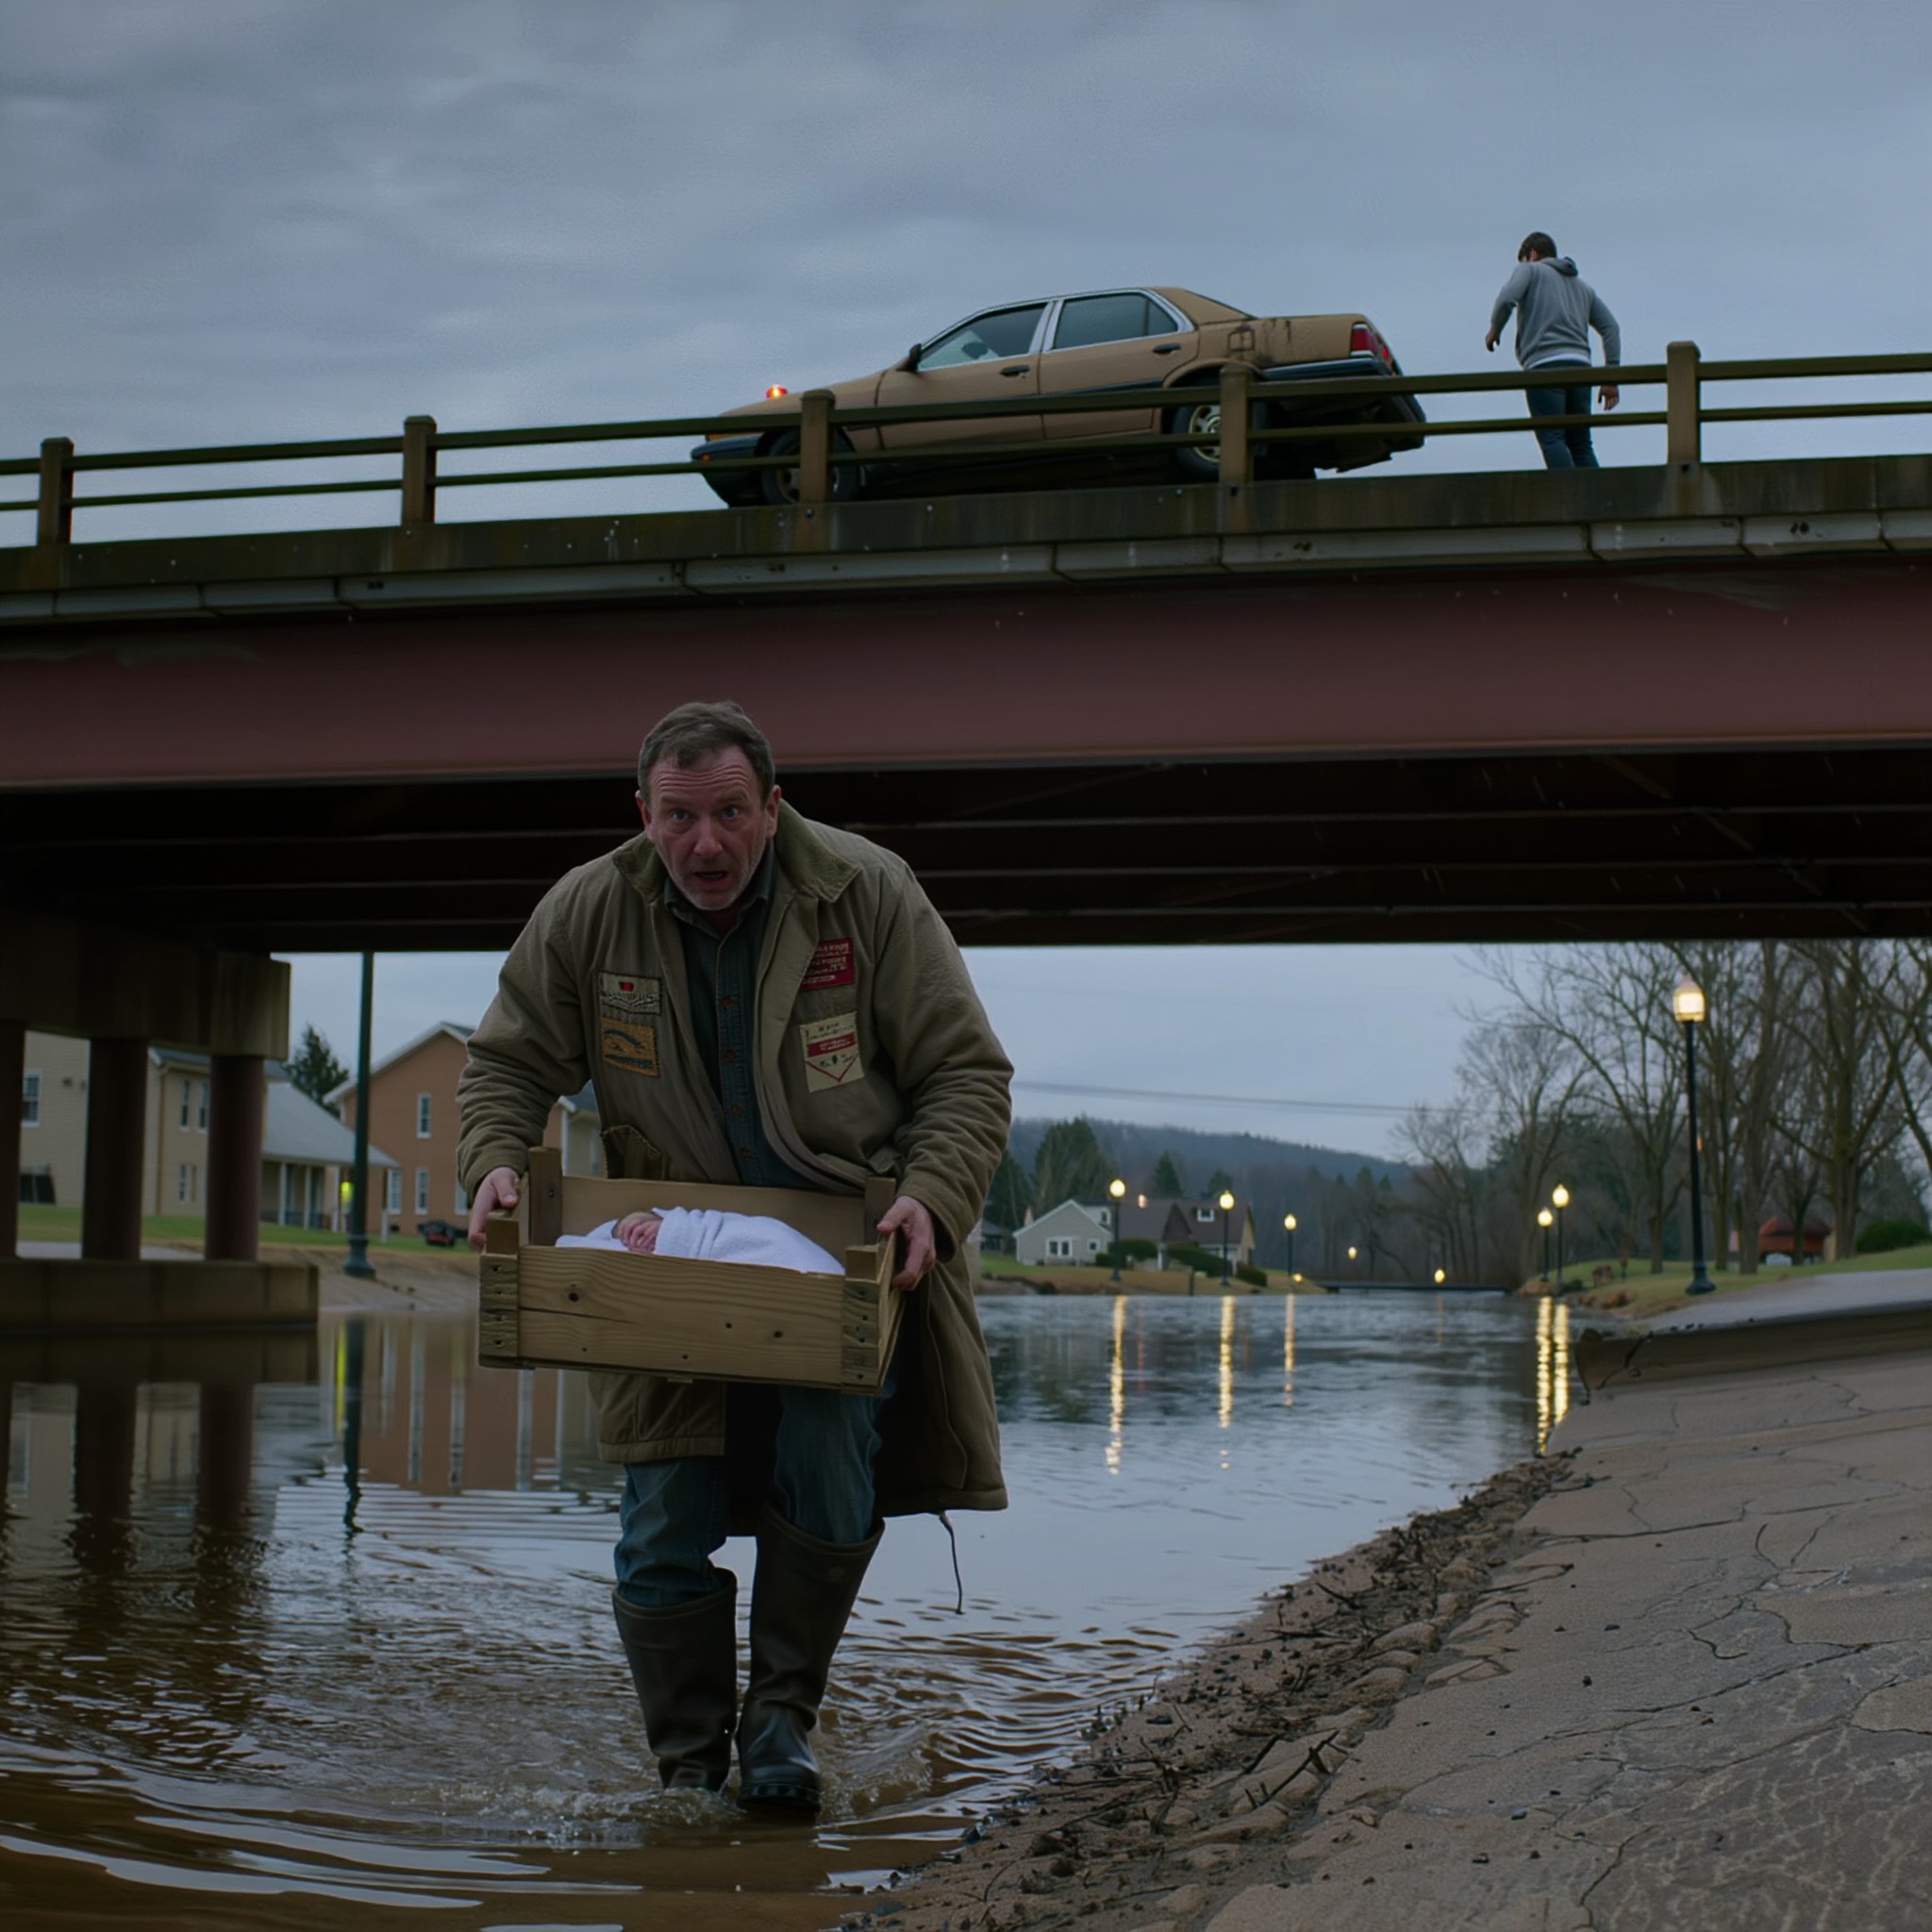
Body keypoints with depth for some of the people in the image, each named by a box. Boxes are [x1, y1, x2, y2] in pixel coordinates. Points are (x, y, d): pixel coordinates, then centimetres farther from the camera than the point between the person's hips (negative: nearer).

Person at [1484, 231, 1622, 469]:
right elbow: (1610, 327, 18)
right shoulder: (1583, 286, 29)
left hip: (1544, 365, -6)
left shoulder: (1530, 270, 13)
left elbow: (1507, 298, -9)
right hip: (1580, 365, 6)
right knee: (1581, 445, 8)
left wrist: (1494, 330, 9)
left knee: (1552, 439, -12)